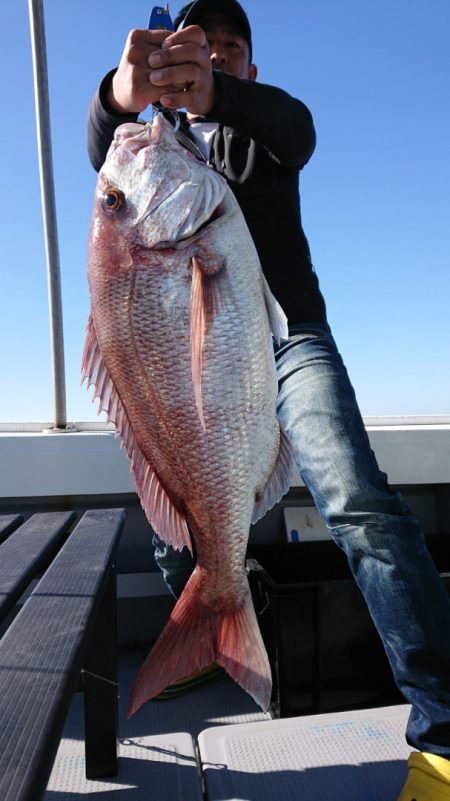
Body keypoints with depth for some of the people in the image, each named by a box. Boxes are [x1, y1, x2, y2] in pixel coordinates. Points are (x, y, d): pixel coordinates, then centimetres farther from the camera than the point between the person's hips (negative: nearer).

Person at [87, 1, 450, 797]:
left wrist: (214, 95, -35)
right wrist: (122, 93, -31)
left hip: (288, 335, -2)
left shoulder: (267, 133, 16)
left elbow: (295, 125, -12)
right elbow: (106, 154, -6)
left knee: (361, 504, -23)